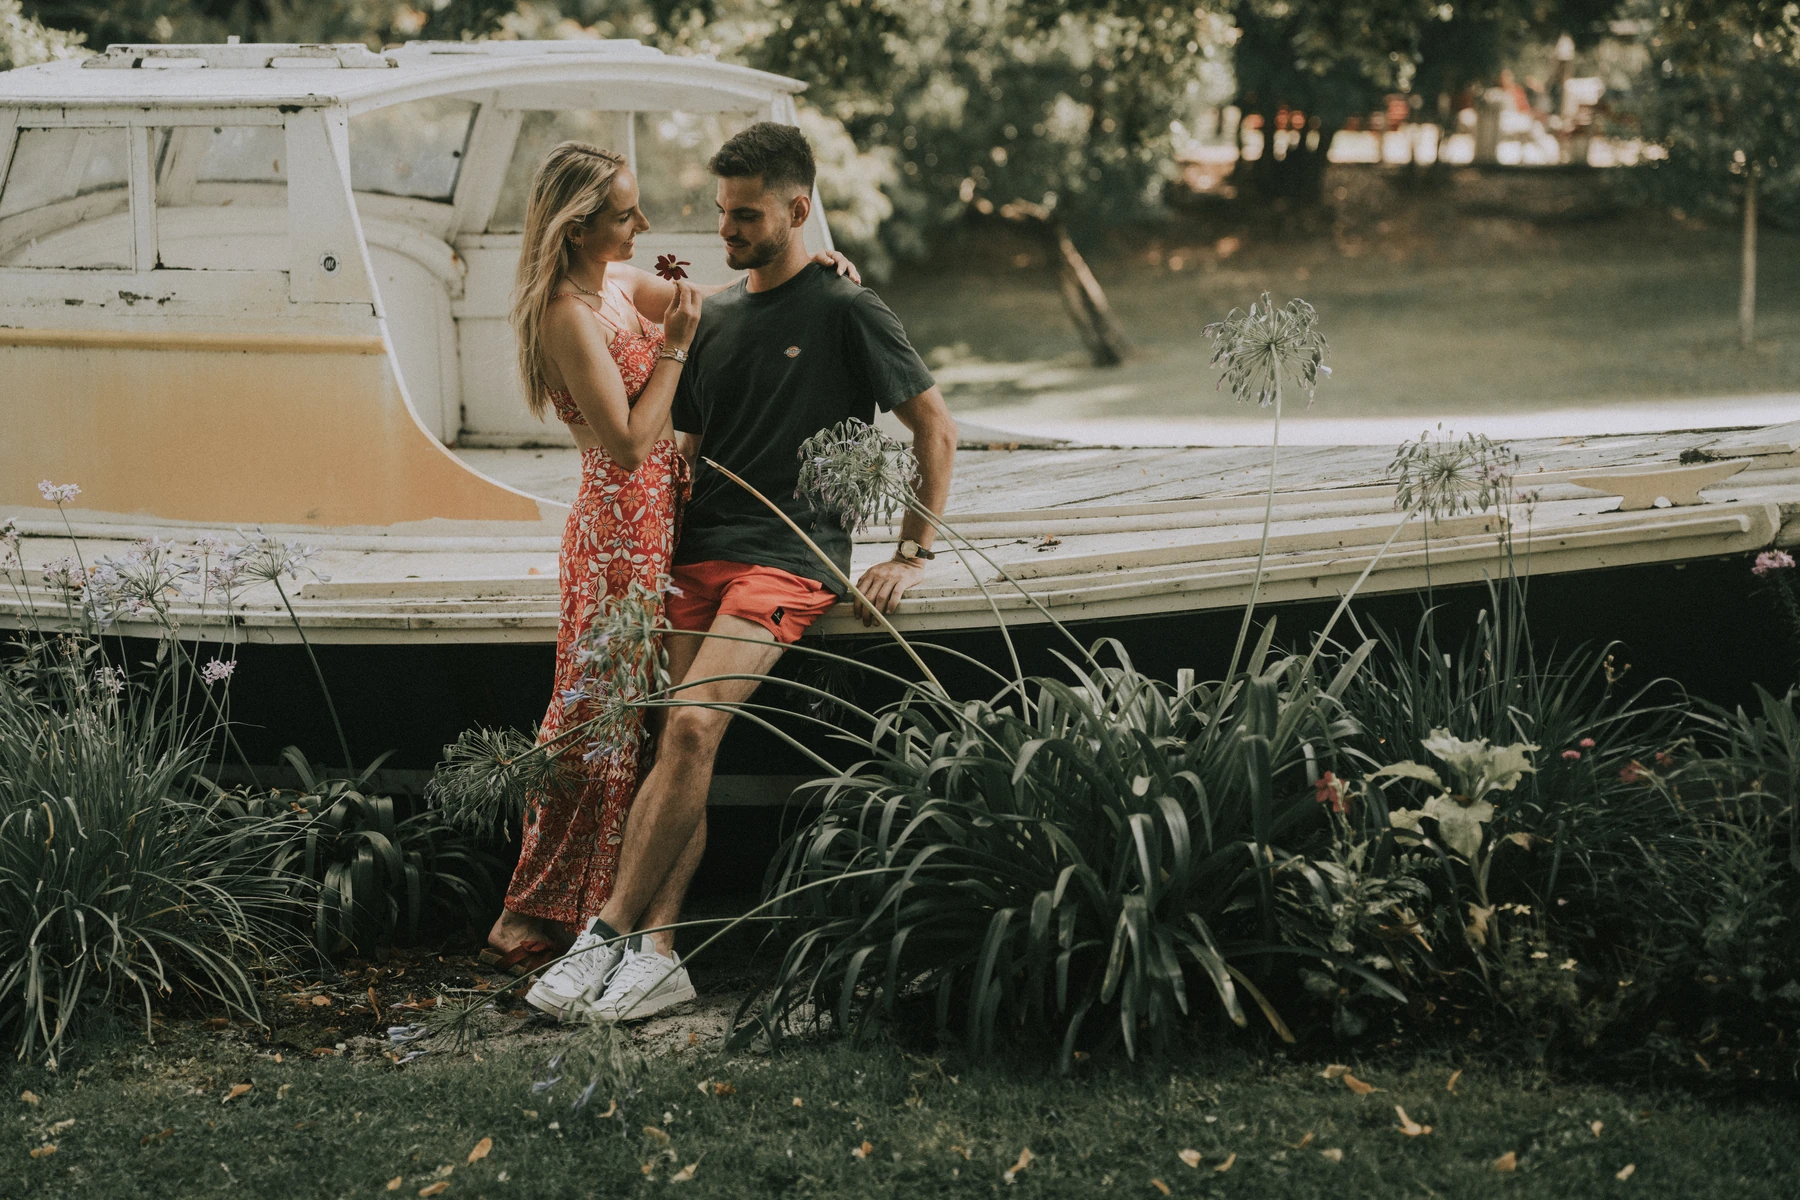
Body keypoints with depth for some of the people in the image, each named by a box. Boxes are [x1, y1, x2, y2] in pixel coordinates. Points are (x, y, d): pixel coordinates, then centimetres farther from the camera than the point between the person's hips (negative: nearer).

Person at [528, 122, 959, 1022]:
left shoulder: (845, 311, 1)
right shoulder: (714, 317, 19)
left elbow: (935, 429, 5)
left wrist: (911, 557, 1)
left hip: (789, 558, -6)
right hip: (700, 555, 6)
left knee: (694, 726, -23)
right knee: (679, 742, -8)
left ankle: (609, 931, -19)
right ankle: (656, 955, -11)